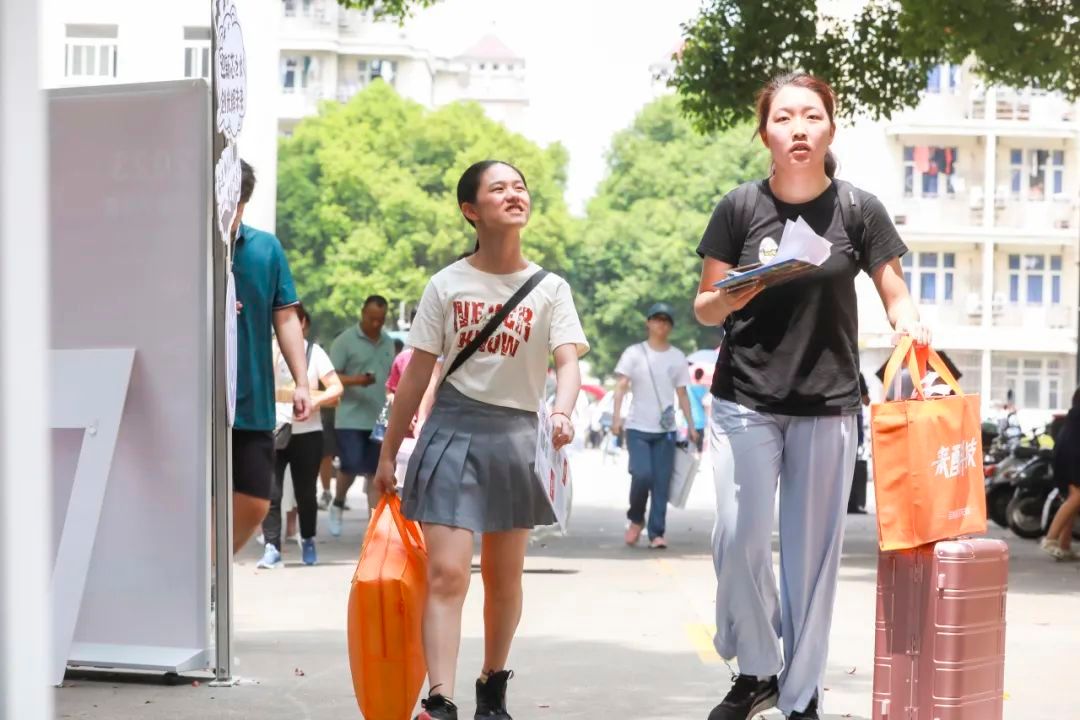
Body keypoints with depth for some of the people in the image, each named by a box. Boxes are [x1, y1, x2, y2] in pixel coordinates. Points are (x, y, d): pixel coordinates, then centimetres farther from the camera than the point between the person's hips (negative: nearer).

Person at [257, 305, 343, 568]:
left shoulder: (314, 352, 5)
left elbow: (336, 388, 2)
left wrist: (313, 401, -14)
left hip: (307, 431, 1)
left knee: (305, 493, 11)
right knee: (270, 493, -10)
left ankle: (308, 541, 30)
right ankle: (272, 548, -9)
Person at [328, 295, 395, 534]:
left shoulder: (388, 343, 15)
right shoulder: (346, 341, -3)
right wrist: (356, 380, -23)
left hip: (379, 420, 5)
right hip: (351, 418, -5)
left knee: (375, 471, 4)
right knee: (351, 466, -10)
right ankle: (337, 505, 15)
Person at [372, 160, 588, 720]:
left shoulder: (550, 289, 1)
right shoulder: (447, 285, 0)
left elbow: (568, 361, -11)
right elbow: (418, 373, 2)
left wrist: (562, 412, -33)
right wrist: (388, 454, 3)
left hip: (516, 434, 2)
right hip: (454, 428, -1)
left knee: (503, 577, 12)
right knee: (446, 572, -12)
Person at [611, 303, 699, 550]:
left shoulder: (677, 357, 9)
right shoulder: (634, 353, 1)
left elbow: (682, 394, 13)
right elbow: (621, 386, -4)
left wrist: (691, 425, 6)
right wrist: (616, 416, -16)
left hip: (666, 430, 3)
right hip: (638, 427, -2)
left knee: (662, 483, -2)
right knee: (642, 475, -16)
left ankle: (657, 533, 4)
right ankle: (635, 519, 9)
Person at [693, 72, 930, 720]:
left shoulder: (859, 211, -1)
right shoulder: (740, 208, -1)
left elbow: (896, 296, 4)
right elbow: (704, 307, 4)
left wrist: (912, 328, -18)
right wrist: (728, 300, -18)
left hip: (828, 406, 0)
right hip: (746, 401, 0)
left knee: (814, 552, 3)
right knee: (739, 539, -11)